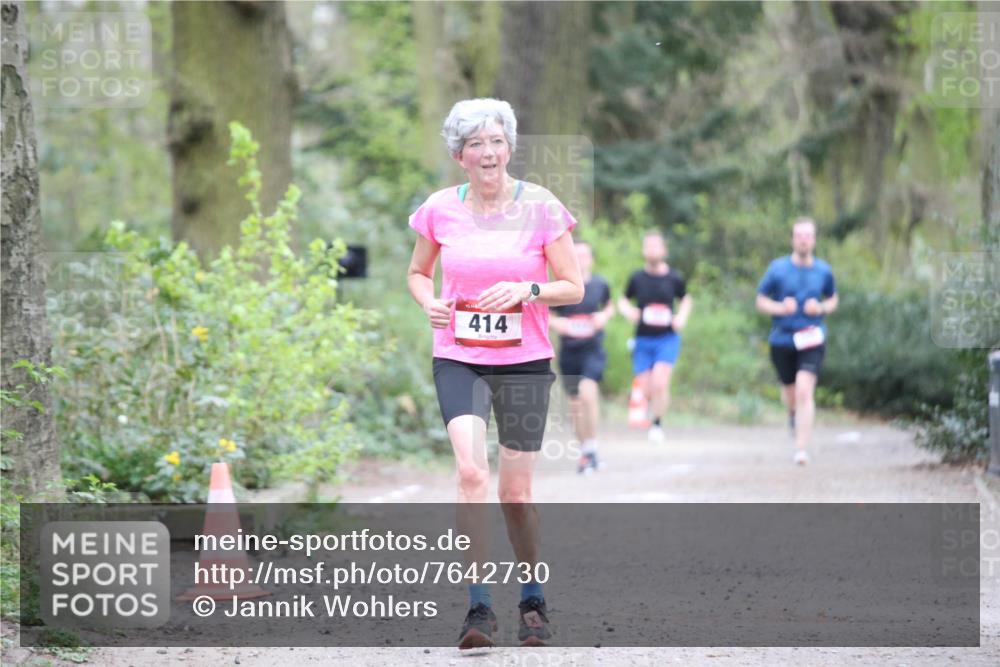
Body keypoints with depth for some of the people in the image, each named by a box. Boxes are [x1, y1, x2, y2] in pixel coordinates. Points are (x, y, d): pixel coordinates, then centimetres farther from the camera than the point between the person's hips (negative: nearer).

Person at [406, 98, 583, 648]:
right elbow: (417, 272, 17)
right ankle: (479, 607, -16)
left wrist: (525, 291, -18)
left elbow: (574, 287, 0)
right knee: (471, 471, -20)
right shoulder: (439, 210, 0)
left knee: (516, 492, 5)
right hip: (458, 359, 0)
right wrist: (430, 303, -5)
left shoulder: (541, 208, -4)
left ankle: (532, 600, 28)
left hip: (523, 360, 0)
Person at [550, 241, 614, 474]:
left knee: (587, 390, -25)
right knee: (575, 403, 9)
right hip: (568, 352, 2)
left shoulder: (599, 285, 2)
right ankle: (584, 452, 25)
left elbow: (610, 306, 20)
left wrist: (605, 316, -1)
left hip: (593, 350, -2)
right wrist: (554, 323, -12)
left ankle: (591, 446, -15)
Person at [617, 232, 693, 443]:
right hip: (643, 340, 2)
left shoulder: (674, 278, 1)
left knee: (659, 383, -20)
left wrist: (682, 316, 0)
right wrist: (628, 311, -6)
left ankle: (657, 424, -3)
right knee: (645, 391, -2)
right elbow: (623, 300, 15)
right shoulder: (637, 278, 2)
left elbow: (686, 299, 18)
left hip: (667, 339, -2)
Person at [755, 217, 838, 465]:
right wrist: (781, 308, -16)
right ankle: (793, 415, 52)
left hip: (812, 340, -1)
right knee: (790, 391, 14)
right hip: (782, 340, 1)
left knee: (804, 391, -17)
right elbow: (761, 301, 4)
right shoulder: (778, 268, -2)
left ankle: (801, 449, -17)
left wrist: (821, 308, -5)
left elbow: (833, 299, 17)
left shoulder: (823, 271, 2)